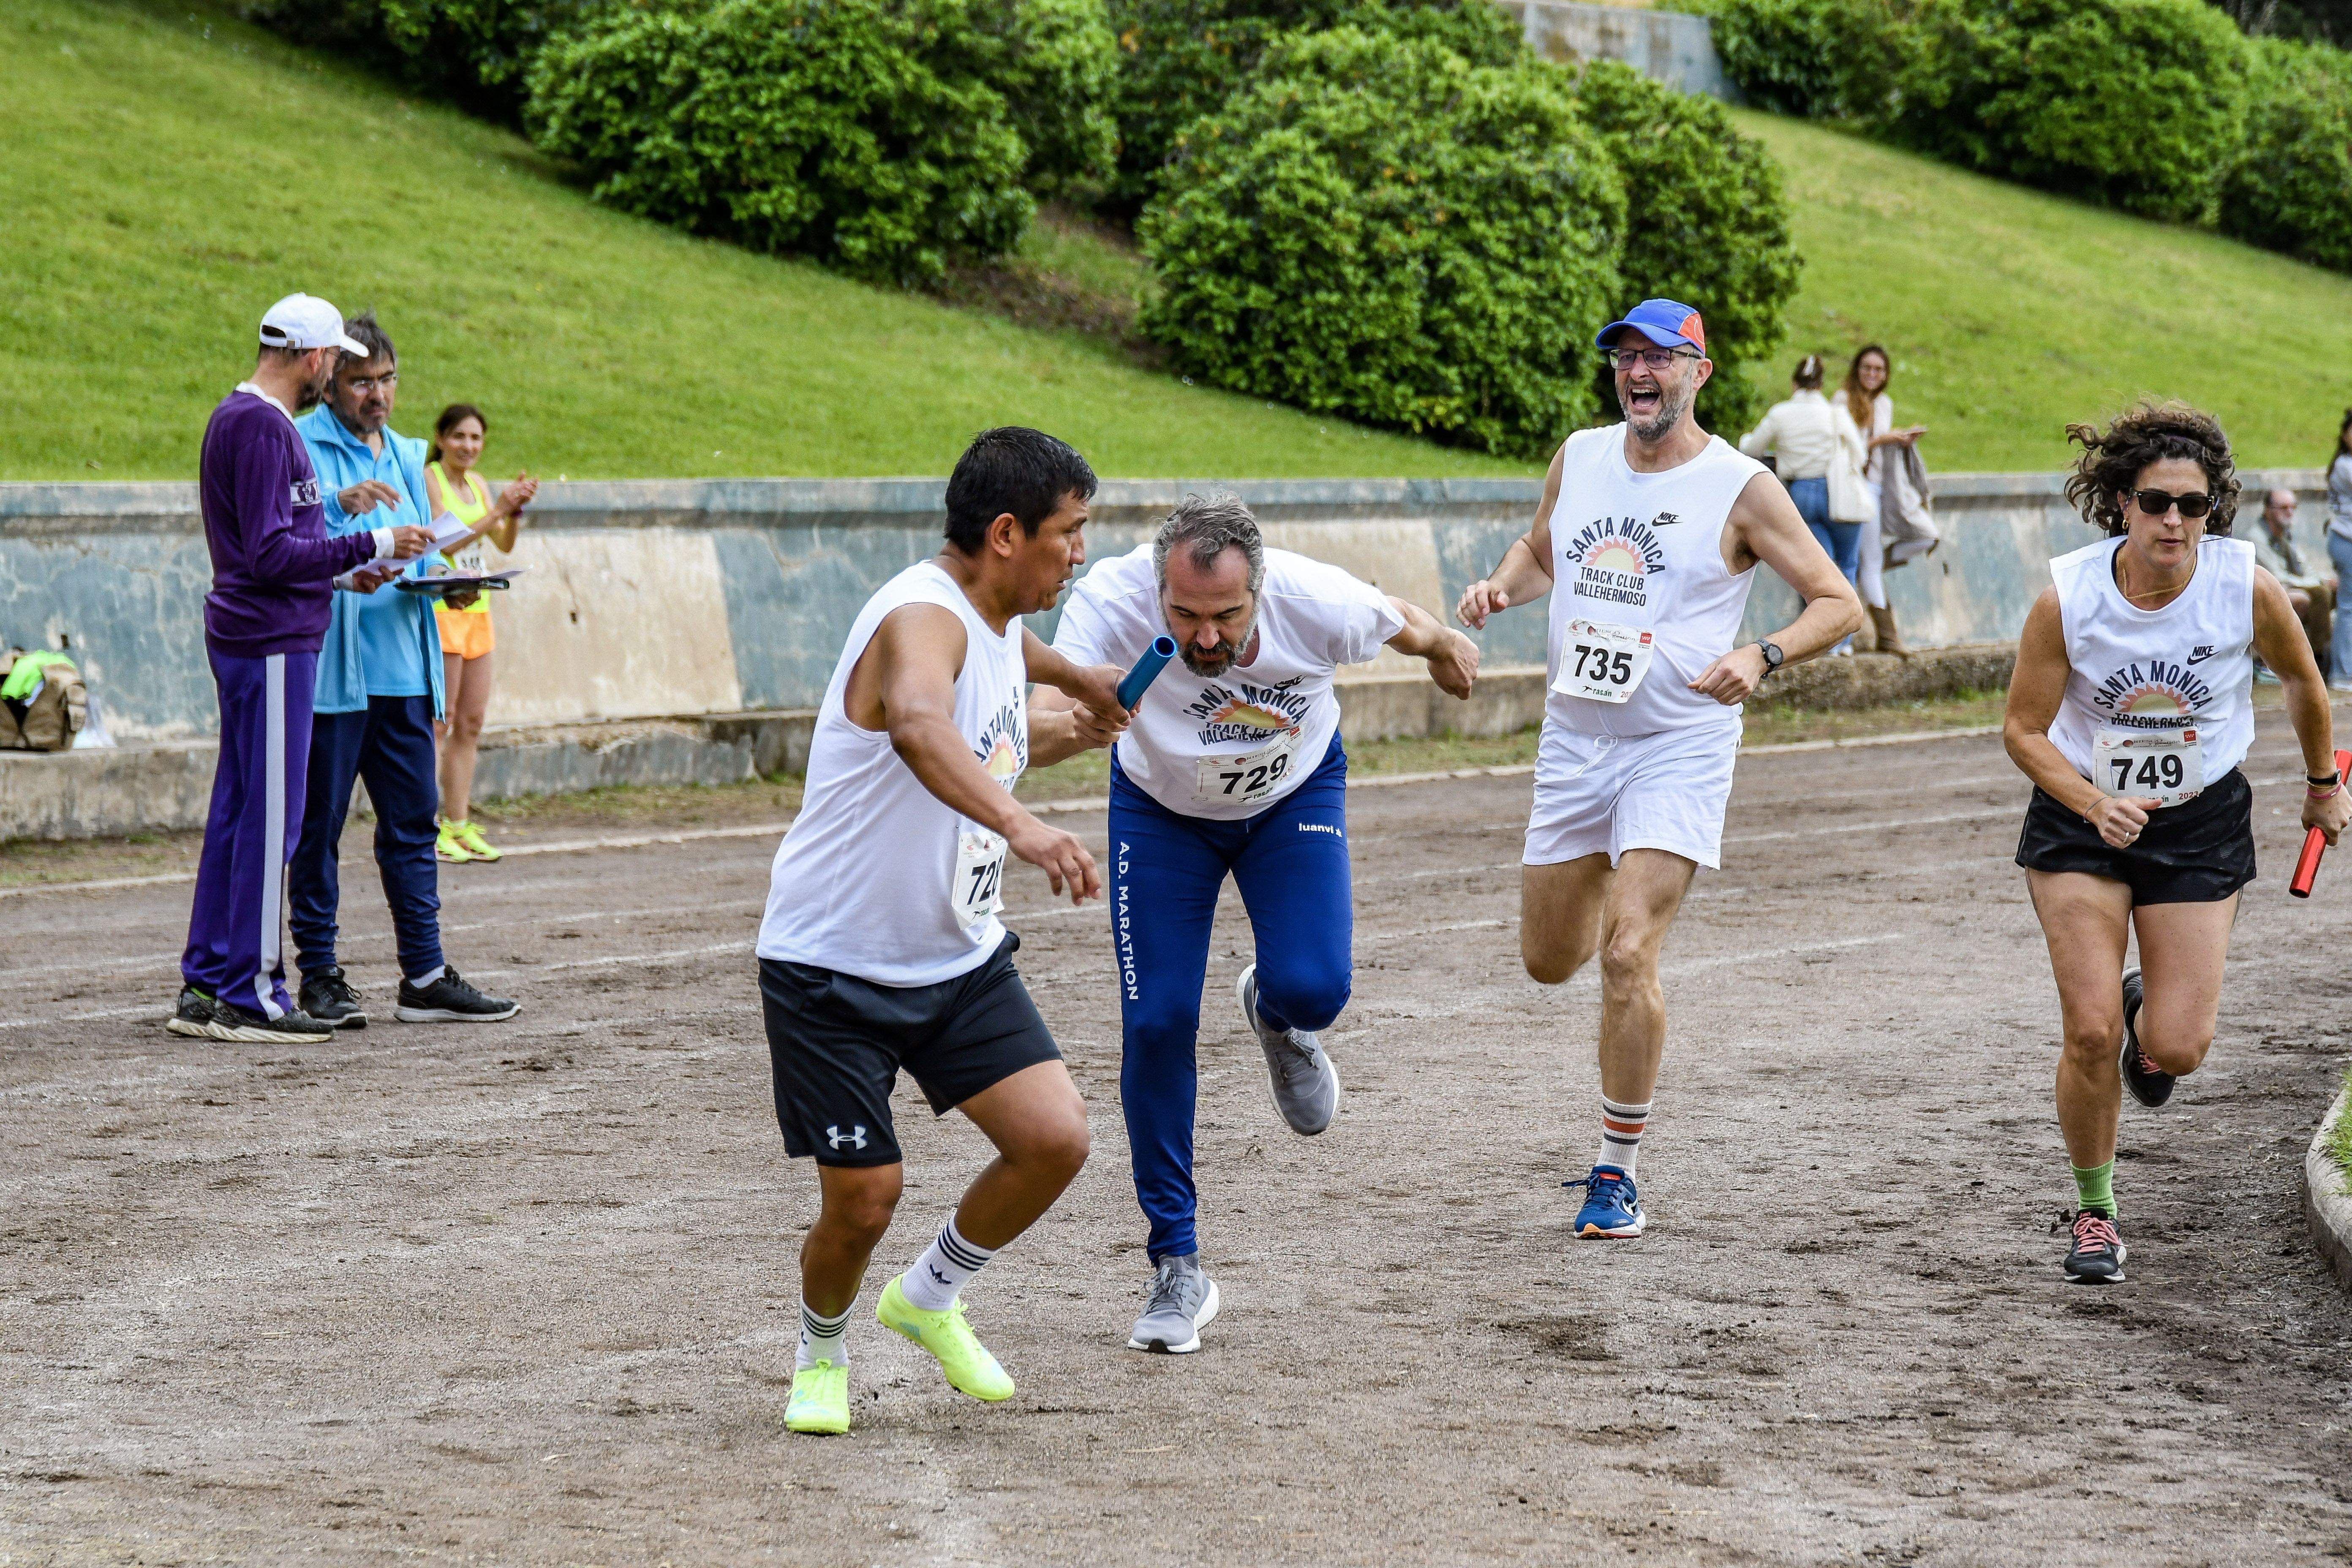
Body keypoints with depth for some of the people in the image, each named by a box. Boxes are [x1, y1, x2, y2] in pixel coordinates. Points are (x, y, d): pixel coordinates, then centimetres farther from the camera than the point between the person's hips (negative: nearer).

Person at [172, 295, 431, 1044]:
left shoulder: (237, 417, 16)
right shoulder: (264, 429, -16)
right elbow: (272, 554, -21)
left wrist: (343, 569, 17)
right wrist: (372, 546, -16)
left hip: (245, 638, 10)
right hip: (271, 644, -10)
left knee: (238, 813, 12)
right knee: (269, 816, -6)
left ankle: (205, 987, 16)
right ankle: (249, 996, -3)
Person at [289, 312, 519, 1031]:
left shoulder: (407, 456, 19)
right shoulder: (302, 447, -4)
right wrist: (339, 506, -30)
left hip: (403, 668, 7)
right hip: (331, 668, -7)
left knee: (412, 821, 7)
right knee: (320, 823, -1)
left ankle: (425, 975, 10)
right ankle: (319, 974, 5)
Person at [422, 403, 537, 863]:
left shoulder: (476, 483, 14)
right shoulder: (429, 479, -8)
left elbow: (504, 544, 10)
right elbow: (446, 541, -18)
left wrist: (516, 509, -6)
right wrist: (498, 509, -21)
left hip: (476, 610, 8)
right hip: (440, 608, -8)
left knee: (471, 723, 8)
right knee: (437, 722, -9)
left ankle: (460, 824, 13)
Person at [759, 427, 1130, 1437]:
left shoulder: (998, 623, 5)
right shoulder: (922, 619, -24)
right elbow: (920, 729, -49)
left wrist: (1071, 733, 22)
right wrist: (1024, 830, -62)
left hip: (960, 958, 8)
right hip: (834, 966, -8)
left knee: (1055, 1138, -8)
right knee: (864, 1199, -4)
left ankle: (929, 1299, 18)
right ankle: (821, 1354, 29)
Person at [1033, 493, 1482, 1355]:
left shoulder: (1317, 603, -33)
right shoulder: (1111, 601, -37)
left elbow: (1407, 625, -10)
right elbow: (1048, 710, -50)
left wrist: (1447, 650, 11)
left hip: (1294, 796, 0)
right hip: (1161, 807, 0)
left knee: (1311, 987, -21)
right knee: (1156, 1022, -8)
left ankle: (1277, 1018, 22)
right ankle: (1178, 1271, 7)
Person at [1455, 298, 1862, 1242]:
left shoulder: (1740, 489, -9)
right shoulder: (1580, 458, 5)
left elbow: (1838, 604, -5)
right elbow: (1540, 550, 24)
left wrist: (1762, 657, -23)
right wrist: (1499, 589, 2)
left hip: (1680, 748, -5)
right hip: (1574, 739, 5)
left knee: (1628, 957, -17)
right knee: (1548, 961, 12)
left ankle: (1618, 1171, -3)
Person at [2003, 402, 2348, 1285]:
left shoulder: (2247, 588, -18)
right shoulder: (2069, 597, -20)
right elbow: (2023, 730, -10)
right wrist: (2097, 806, -26)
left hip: (2202, 822, 1)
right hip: (2082, 817, -1)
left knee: (2178, 1049, -6)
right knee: (2090, 1032, -10)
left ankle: (2147, 1023, 34)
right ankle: (2094, 1214, 14)